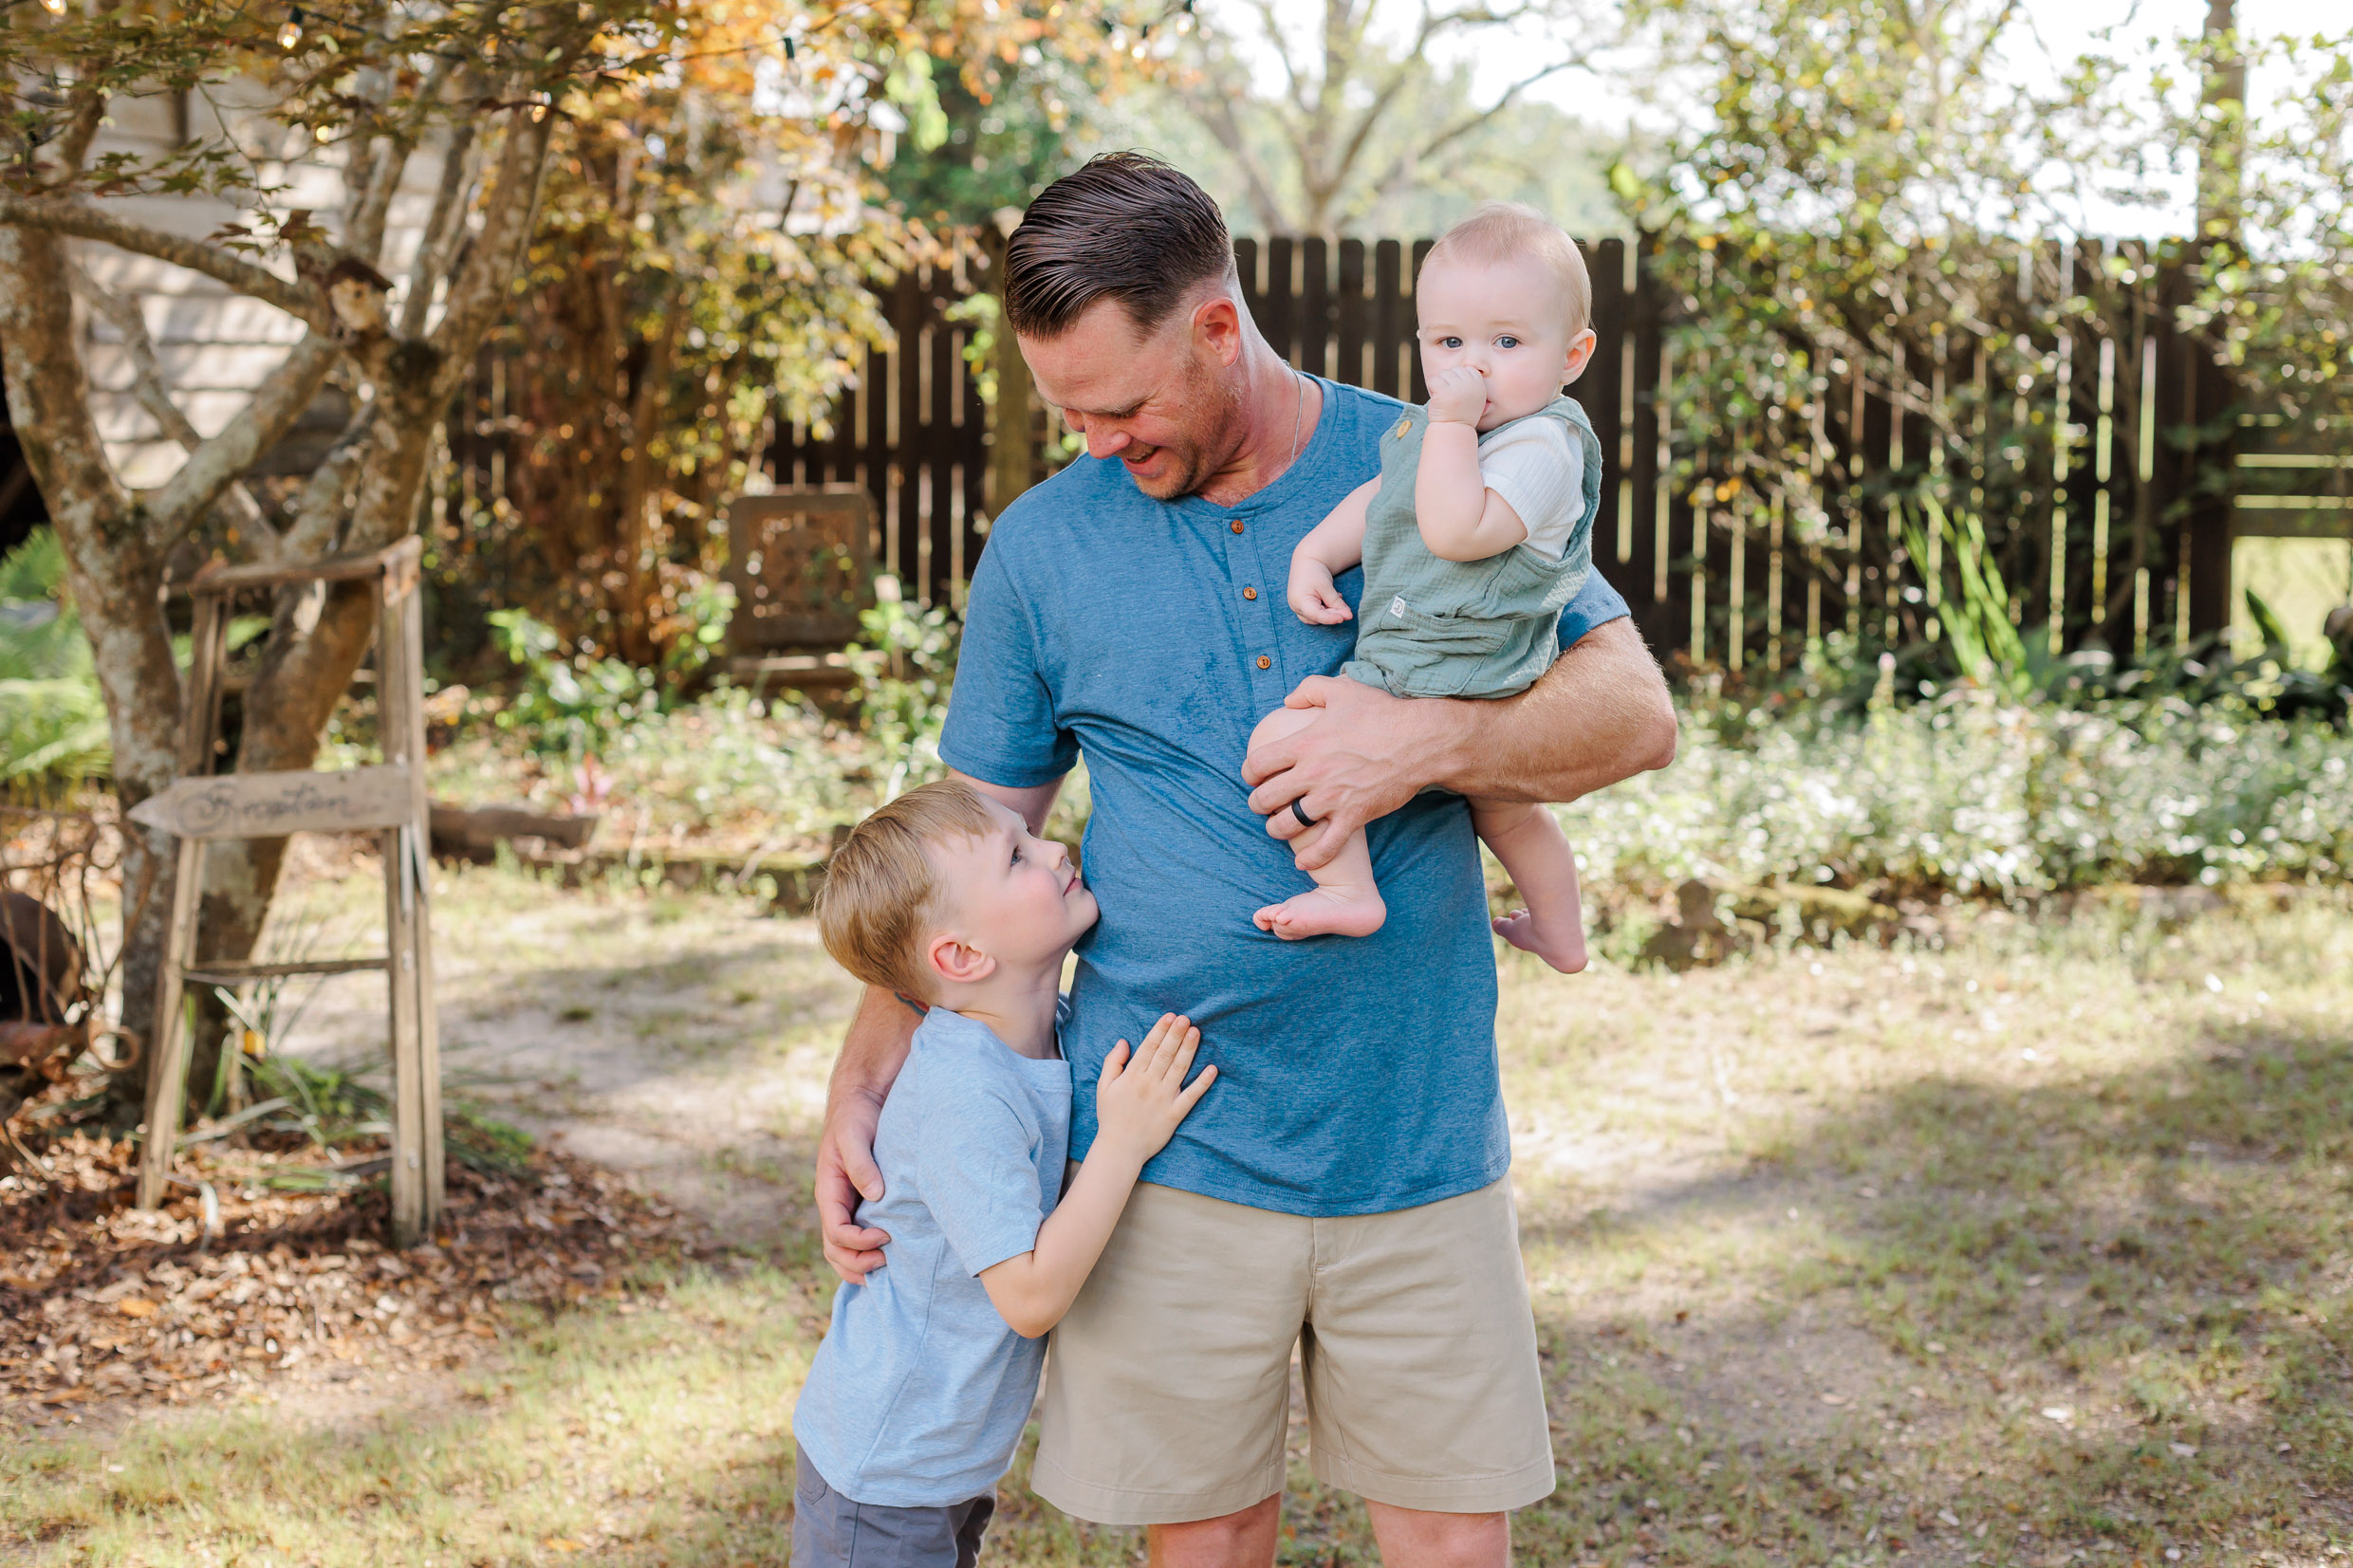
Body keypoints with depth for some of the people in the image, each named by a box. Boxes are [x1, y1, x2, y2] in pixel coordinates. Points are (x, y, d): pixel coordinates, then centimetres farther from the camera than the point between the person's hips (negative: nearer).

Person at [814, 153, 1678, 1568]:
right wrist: (865, 1078, -3)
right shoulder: (1042, 545, 2)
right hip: (1168, 1158, 0)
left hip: (1421, 1138, 0)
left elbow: (1637, 710, -4)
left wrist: (1433, 742, -22)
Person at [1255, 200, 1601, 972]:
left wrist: (1451, 423, -31)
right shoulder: (1436, 428, 7)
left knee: (1282, 738, -16)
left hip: (1447, 693, -11)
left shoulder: (1543, 448, -23)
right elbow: (1381, 496, 18)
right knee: (1504, 809, 33)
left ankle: (1350, 892, -6)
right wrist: (1314, 552, 3)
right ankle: (1560, 935, 56)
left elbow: (1454, 531, -35)